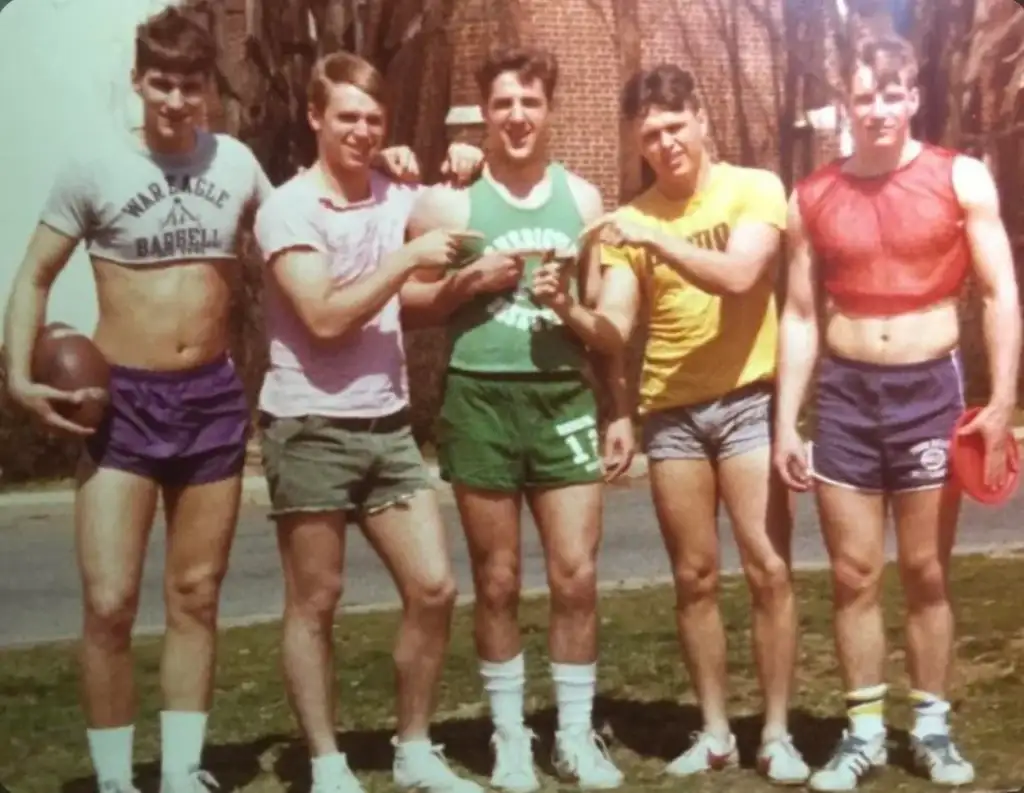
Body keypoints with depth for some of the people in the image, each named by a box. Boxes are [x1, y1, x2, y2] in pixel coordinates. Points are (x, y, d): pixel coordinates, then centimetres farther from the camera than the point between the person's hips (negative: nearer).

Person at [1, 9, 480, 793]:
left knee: (195, 596, 9)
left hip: (214, 397, 3)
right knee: (109, 603, -7)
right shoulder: (94, 169, -5)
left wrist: (374, 169, 5)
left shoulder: (236, 162, 3)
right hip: (122, 399, -3)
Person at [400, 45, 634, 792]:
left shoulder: (582, 197, 8)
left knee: (577, 574, 1)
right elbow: (408, 300, 2)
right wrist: (470, 280, -13)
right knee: (497, 580, 6)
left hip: (566, 398, 2)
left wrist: (621, 410, 4)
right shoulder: (449, 199, 0)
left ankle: (577, 733, 17)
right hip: (480, 400, -2)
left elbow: (608, 317, 11)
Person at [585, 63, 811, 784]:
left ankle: (777, 734, 6)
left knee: (770, 569, -5)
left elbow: (739, 275, -21)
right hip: (671, 412, 3)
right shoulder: (631, 219, 6)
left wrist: (653, 238, -28)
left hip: (748, 399, -3)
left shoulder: (755, 188, -3)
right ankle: (715, 732, 17)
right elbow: (614, 328, -2)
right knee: (695, 578, 7)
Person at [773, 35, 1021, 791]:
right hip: (844, 392, 2)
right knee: (854, 573, 5)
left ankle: (933, 726, 20)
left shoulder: (961, 179, -2)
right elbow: (801, 316, 7)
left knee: (926, 570, 6)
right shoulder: (812, 198, 4)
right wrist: (786, 423, 3)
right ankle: (864, 731, 15)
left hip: (930, 388, -2)